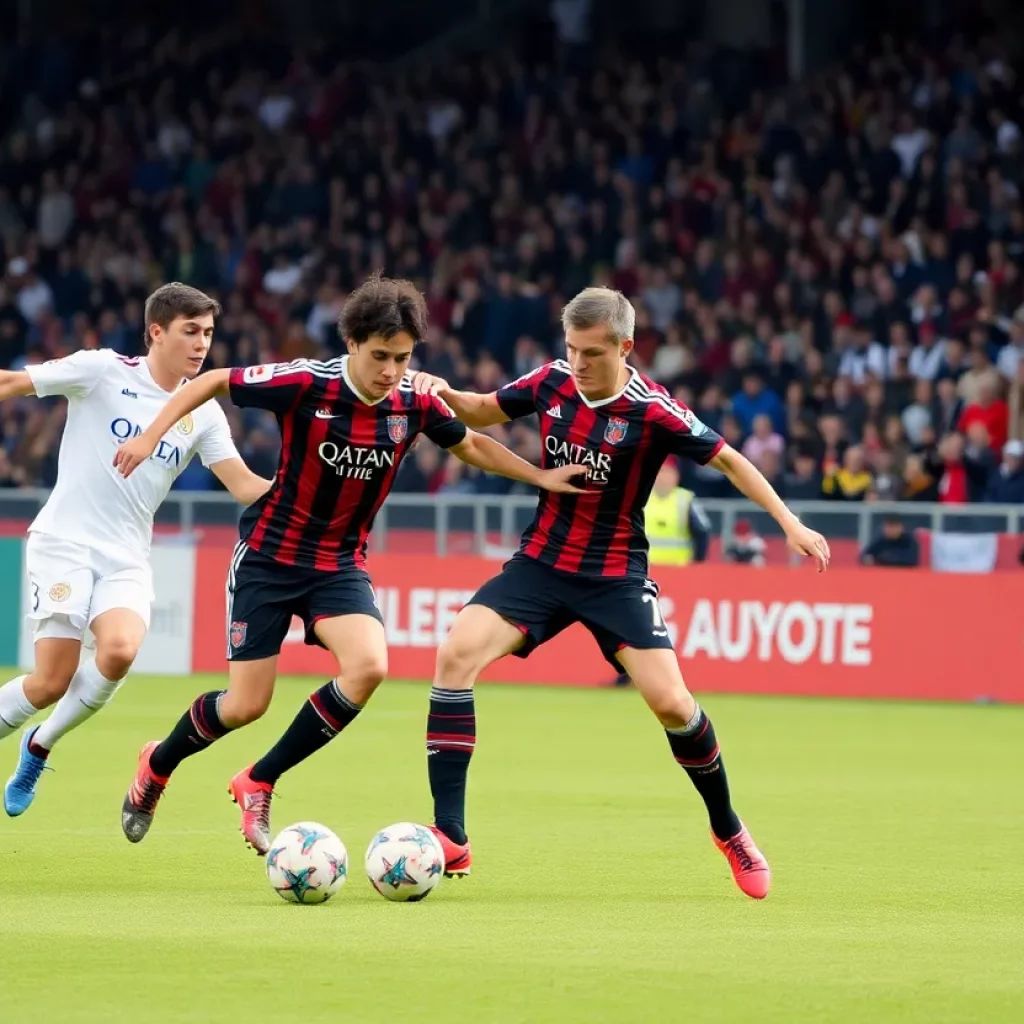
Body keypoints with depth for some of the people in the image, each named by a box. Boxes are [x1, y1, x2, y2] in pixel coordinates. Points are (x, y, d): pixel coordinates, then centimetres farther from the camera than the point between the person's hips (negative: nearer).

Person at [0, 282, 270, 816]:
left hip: (127, 559, 4)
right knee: (51, 682, -14)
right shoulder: (102, 370, -5)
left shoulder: (203, 413, 8)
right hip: (66, 543, -4)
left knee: (119, 652, -24)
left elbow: (245, 486, 2)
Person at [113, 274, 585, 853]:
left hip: (341, 563, 3)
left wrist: (541, 477, 6)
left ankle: (260, 783, -7)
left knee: (368, 665, -25)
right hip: (269, 555, -3)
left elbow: (470, 445, 13)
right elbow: (214, 381, -8)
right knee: (246, 705, -4)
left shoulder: (415, 402, -8)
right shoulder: (306, 384, -20)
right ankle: (157, 766, 30)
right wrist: (151, 436, -15)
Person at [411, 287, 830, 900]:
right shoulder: (552, 382, -4)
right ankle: (450, 841, -18)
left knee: (671, 703, -14)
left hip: (616, 576, -3)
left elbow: (727, 459, -6)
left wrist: (790, 523, -13)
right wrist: (442, 393, -8)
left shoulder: (652, 410, -17)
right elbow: (483, 413, 13)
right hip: (541, 564, 3)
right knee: (457, 653, -18)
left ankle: (729, 831, 16)